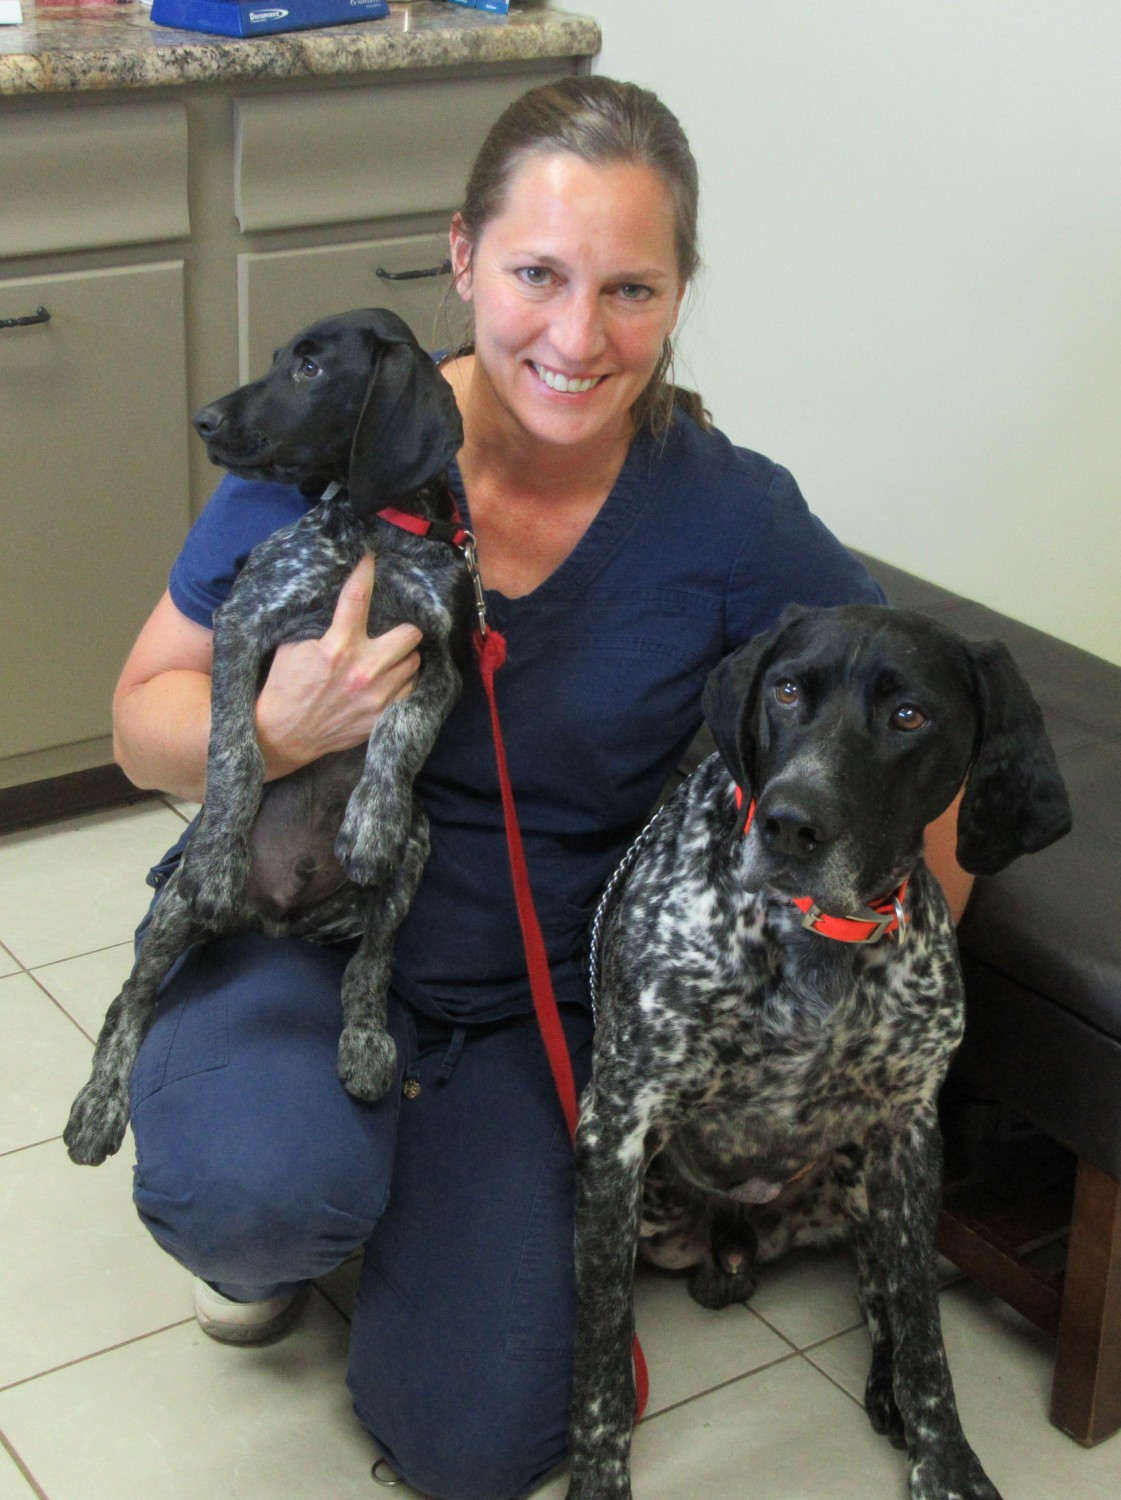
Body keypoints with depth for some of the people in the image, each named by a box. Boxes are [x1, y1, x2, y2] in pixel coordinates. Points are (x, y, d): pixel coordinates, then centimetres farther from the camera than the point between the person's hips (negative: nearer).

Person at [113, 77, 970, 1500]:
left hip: (537, 1000, 1)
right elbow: (146, 714, -6)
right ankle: (273, 1233, 7)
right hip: (302, 923, -1)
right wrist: (276, 729, -28)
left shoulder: (731, 517, -15)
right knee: (255, 1185, -34)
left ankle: (417, 1180, 23)